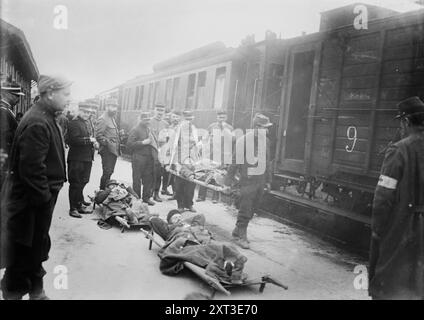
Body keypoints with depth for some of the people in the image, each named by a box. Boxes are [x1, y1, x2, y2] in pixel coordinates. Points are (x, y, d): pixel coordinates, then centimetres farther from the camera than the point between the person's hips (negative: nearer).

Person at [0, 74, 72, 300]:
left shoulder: (46, 118, 10)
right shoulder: (37, 123, -23)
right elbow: (31, 168, -28)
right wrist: (44, 197, -19)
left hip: (39, 196, 10)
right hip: (31, 200, -10)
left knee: (37, 249, 22)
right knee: (25, 252, 6)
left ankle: (36, 292, 39)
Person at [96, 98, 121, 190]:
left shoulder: (112, 118, 19)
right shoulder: (102, 119, -11)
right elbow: (98, 135, -17)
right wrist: (108, 143, -19)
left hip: (114, 151, 9)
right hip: (107, 151, -9)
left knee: (109, 172, 13)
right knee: (107, 173, -7)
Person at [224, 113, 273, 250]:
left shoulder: (265, 141, 7)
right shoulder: (244, 140, -12)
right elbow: (235, 161, -9)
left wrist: (268, 180, 16)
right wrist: (229, 181, -8)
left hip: (260, 180, 6)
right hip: (247, 180, -6)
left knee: (251, 209, 12)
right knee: (245, 210, -1)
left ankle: (237, 232, 27)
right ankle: (241, 237, 11)